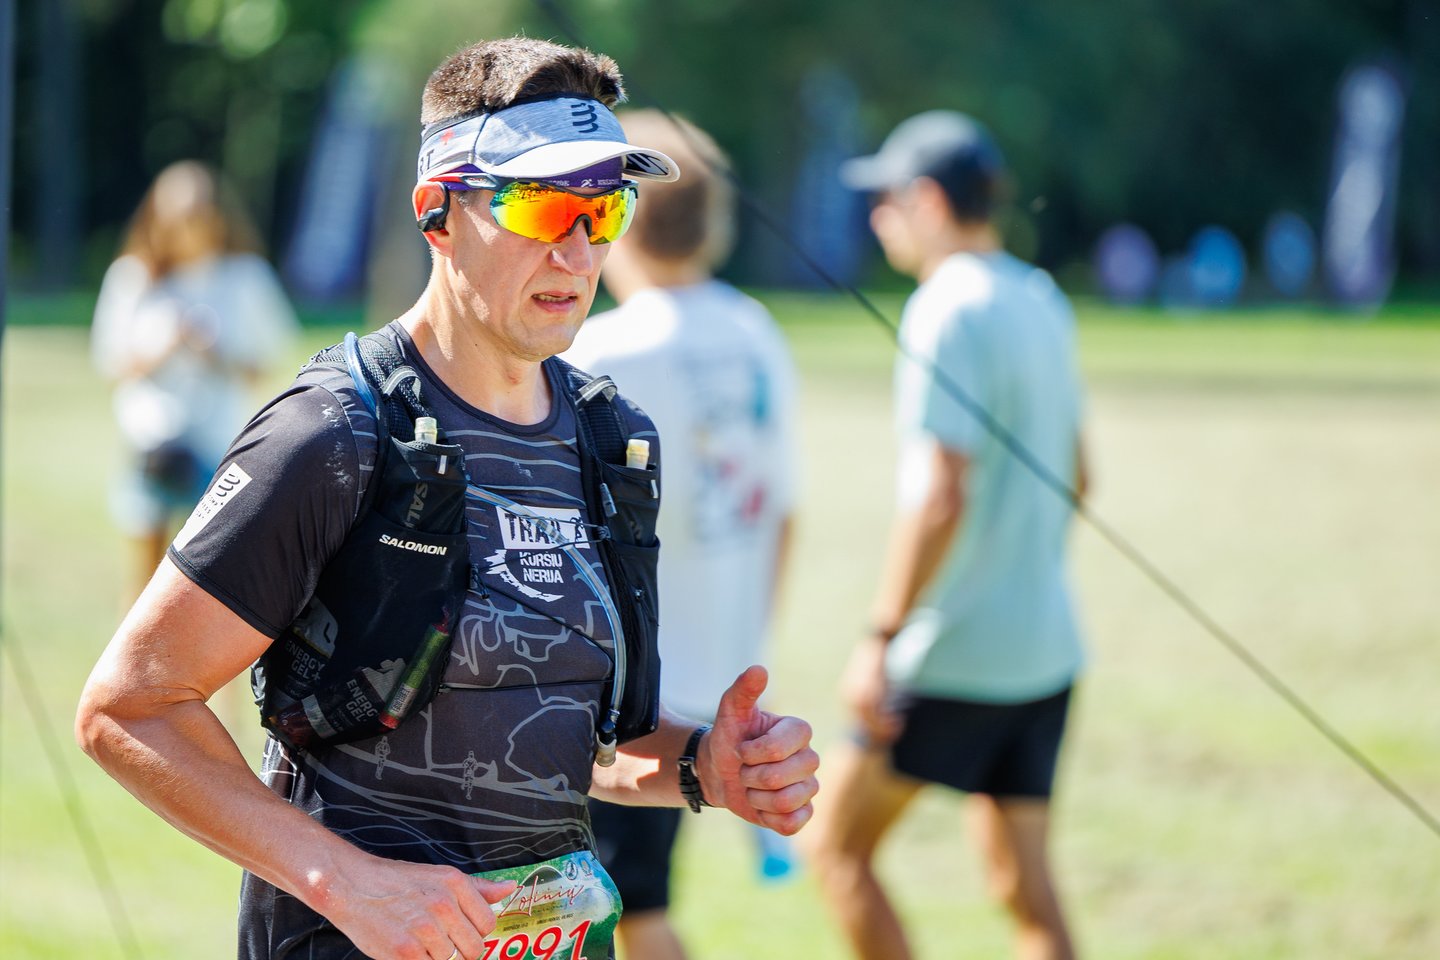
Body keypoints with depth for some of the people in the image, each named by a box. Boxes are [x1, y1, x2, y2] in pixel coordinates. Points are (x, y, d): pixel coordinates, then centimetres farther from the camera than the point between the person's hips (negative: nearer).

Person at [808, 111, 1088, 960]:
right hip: (1045, 649, 8)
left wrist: (882, 638, -19)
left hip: (953, 657, -8)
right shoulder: (1043, 302, 12)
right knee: (1027, 887, 9)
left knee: (841, 849, 4)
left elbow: (940, 499, -22)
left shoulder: (949, 313, -14)